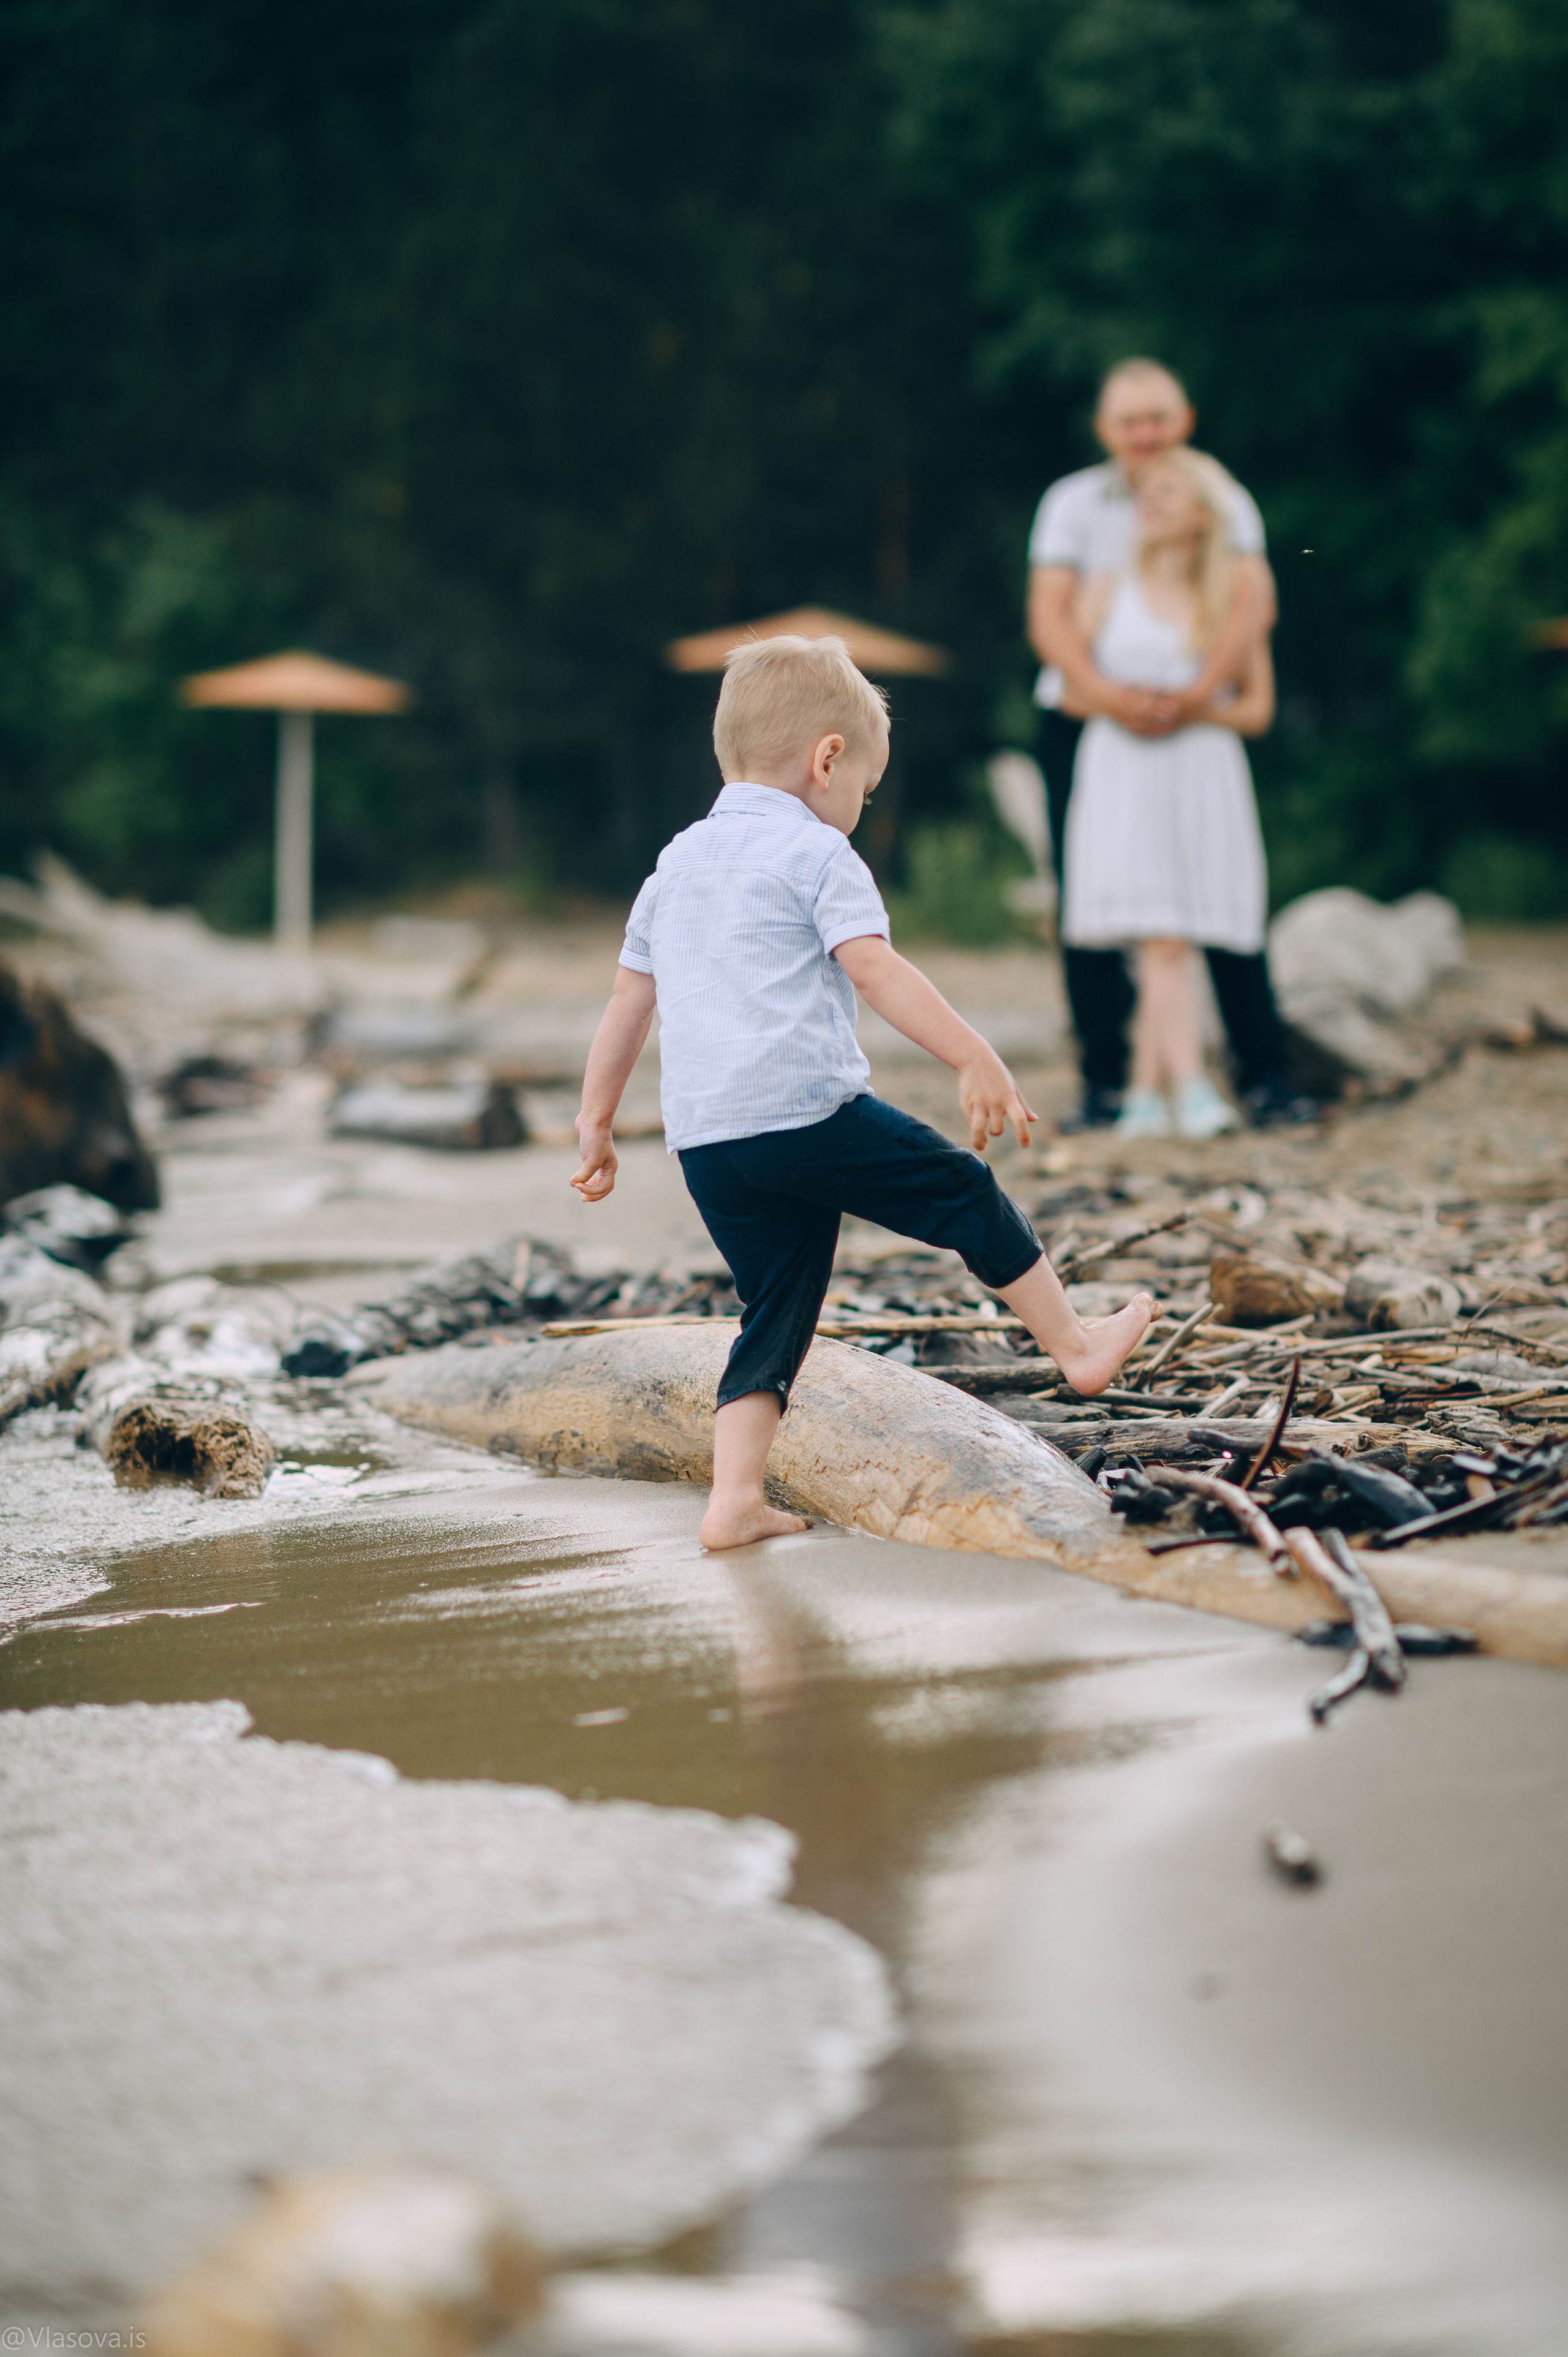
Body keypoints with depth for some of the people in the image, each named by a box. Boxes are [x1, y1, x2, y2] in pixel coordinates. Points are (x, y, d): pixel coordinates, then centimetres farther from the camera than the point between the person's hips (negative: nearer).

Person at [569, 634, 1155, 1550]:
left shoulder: (675, 865, 21)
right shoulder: (816, 853, -1)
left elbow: (628, 1000, 24)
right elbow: (875, 969, -13)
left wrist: (597, 1121, 29)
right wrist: (978, 1060, -15)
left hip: (704, 1139, 7)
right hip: (806, 1112, -7)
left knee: (777, 1308, 11)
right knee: (964, 1191, 10)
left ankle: (736, 1496, 1)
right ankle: (1078, 1345, 20)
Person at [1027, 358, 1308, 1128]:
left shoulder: (1222, 500, 1)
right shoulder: (1072, 503, 1)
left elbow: (1255, 601, -14)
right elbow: (1048, 616, -9)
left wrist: (1201, 689, -29)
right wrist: (1105, 694, -27)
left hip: (1196, 725, -1)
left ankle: (1264, 1078, 1)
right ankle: (1104, 1084, 9)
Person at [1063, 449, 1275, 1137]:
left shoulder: (1234, 598, 8)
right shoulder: (1107, 591, 10)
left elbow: (1258, 708, 8)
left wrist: (1197, 708, -10)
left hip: (1203, 777, 1)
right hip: (1121, 776, -1)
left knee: (1161, 943, -3)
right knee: (1160, 938, -12)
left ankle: (1146, 1092, 5)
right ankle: (1190, 1087, -20)